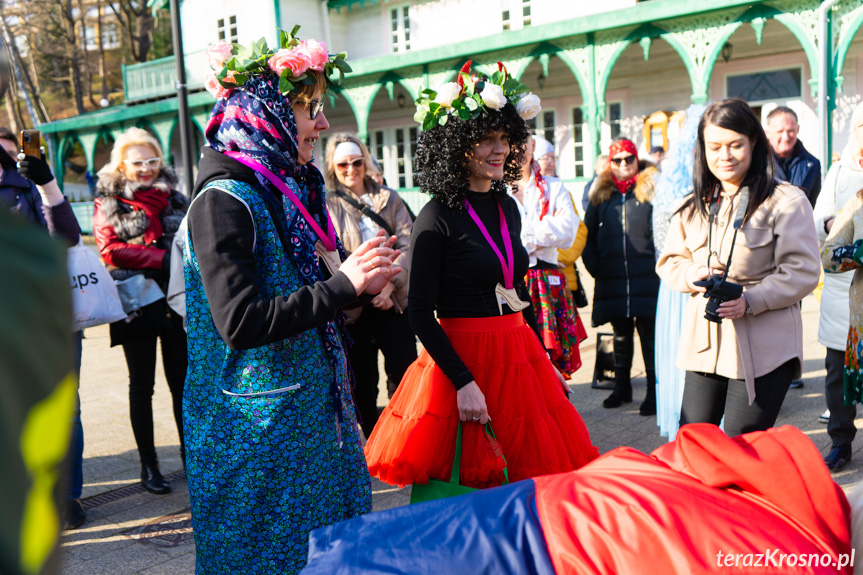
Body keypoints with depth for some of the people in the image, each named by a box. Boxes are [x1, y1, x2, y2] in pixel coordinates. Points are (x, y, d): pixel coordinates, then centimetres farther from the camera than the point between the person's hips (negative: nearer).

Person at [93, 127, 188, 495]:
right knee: (142, 385, 5)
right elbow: (110, 250, -10)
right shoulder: (108, 204, 2)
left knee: (182, 381, 6)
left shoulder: (173, 198, 13)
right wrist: (163, 257, -18)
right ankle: (148, 464, 13)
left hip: (176, 301, 3)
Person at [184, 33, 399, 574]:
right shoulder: (224, 200, -17)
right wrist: (342, 285, -21)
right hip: (259, 420, -8)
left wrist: (361, 280, -1)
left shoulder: (295, 189, 10)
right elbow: (239, 322, -25)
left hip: (315, 402, 8)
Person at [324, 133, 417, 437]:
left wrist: (389, 284, -13)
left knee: (404, 373, -2)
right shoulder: (326, 204, 4)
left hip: (393, 301, 2)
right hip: (352, 306, -1)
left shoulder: (390, 199, 11)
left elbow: (407, 243, 1)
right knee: (362, 380, 6)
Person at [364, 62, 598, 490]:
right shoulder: (438, 217, -12)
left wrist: (543, 360, 19)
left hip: (520, 356, 7)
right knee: (468, 484, 1)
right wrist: (463, 382, -21)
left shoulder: (507, 207, 10)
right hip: (462, 358, -7)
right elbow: (420, 313, -15)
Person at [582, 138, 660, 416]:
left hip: (646, 277, -3)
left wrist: (660, 263, -8)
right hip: (612, 279, 4)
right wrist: (593, 264, 6)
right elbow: (589, 233, 17)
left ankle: (654, 392, 8)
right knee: (621, 335, 14)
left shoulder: (651, 188, 3)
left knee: (649, 334, -1)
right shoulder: (601, 193, 13)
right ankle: (622, 388, 26)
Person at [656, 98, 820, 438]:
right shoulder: (694, 207, 13)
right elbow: (669, 261, 17)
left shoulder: (786, 201, -5)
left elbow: (803, 272, -8)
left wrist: (751, 301, -21)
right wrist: (691, 275, -6)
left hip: (763, 349, -5)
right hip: (704, 343, 5)